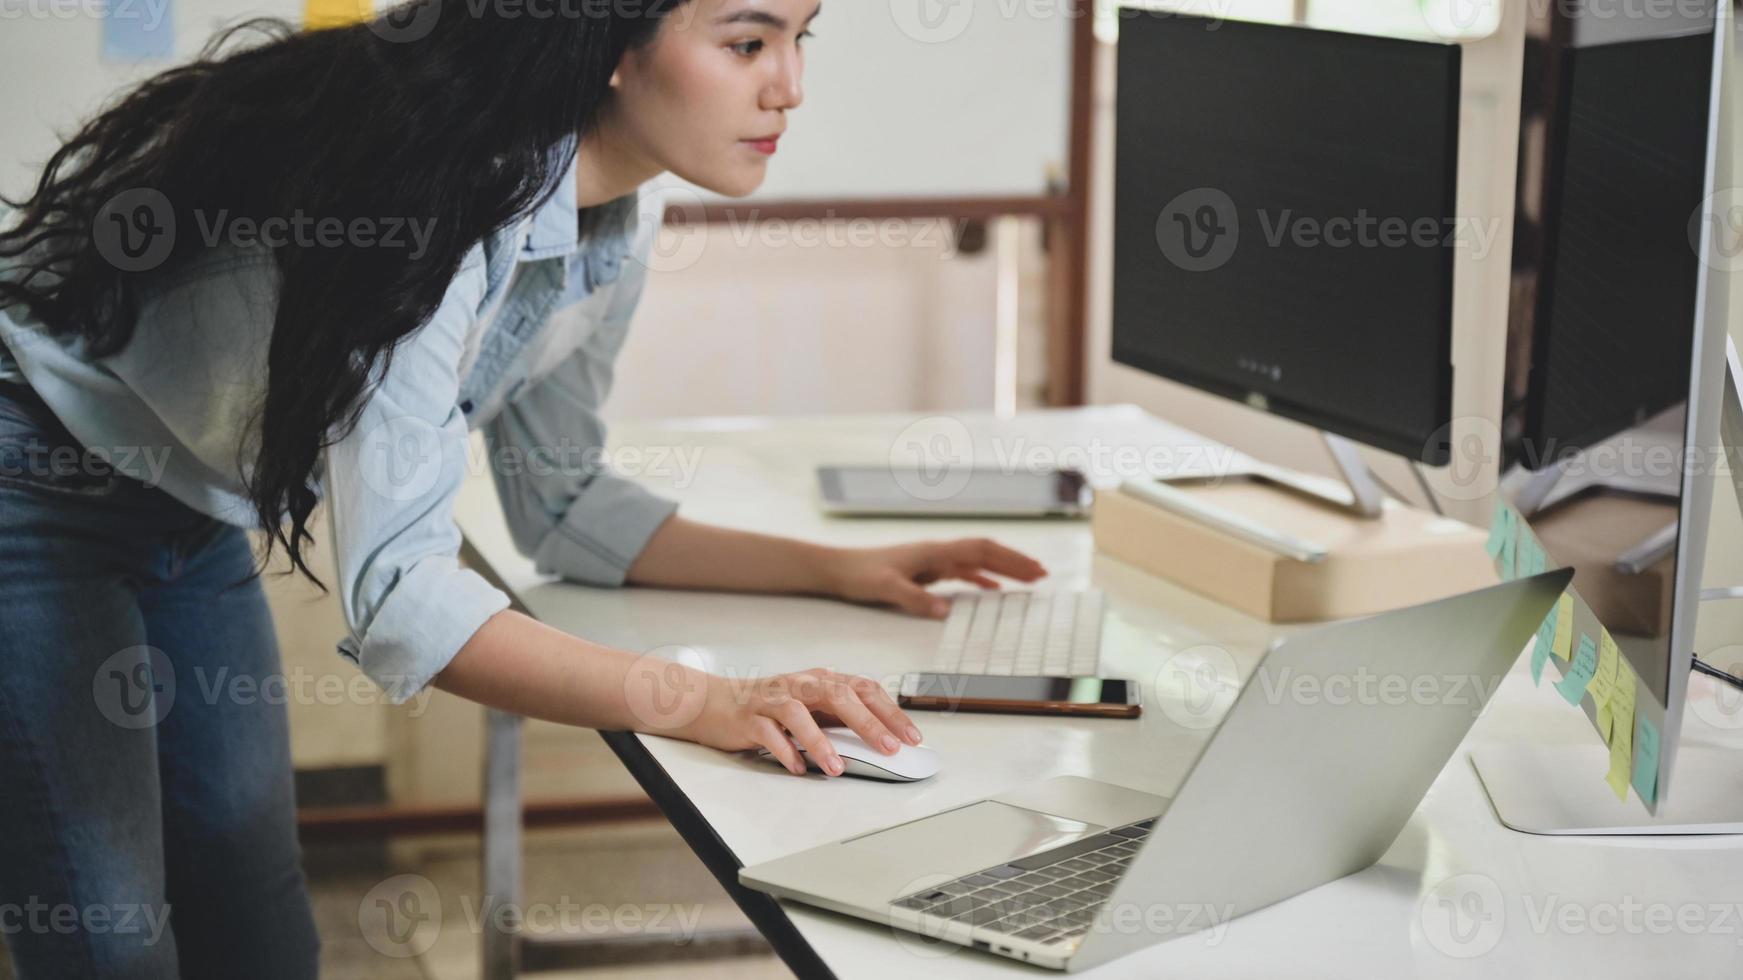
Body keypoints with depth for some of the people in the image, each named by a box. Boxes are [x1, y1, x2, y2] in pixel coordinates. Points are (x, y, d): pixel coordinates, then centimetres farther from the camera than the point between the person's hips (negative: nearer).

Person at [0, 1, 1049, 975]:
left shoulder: (614, 219, -7)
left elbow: (560, 504, 5)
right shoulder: (443, 184, -34)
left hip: (194, 520, 8)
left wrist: (841, 570, -3)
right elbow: (395, 588, -40)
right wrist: (699, 702, -48)